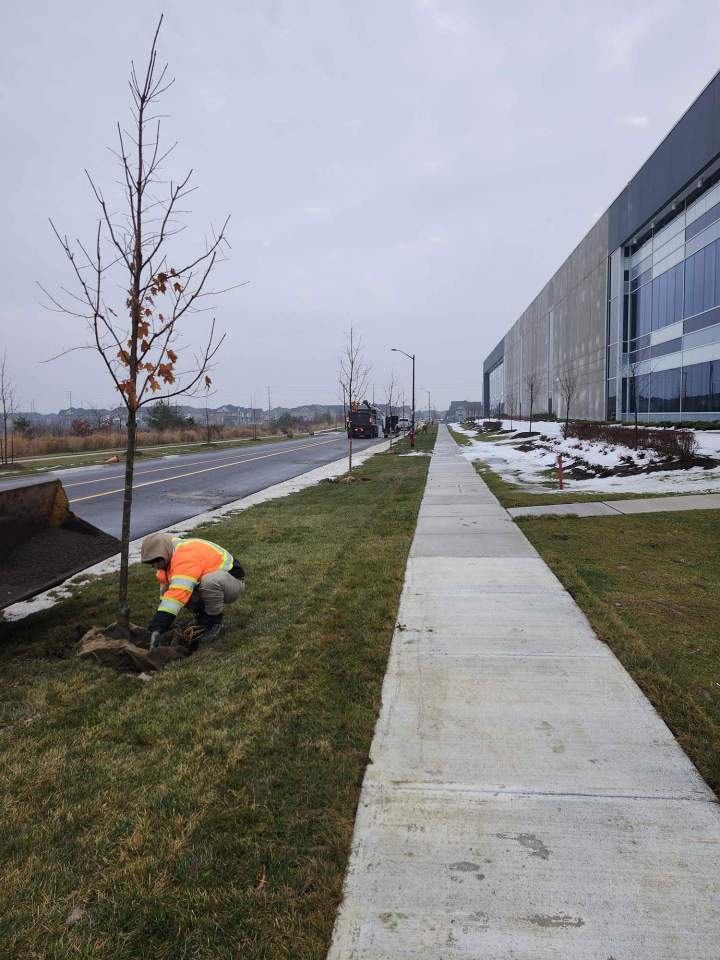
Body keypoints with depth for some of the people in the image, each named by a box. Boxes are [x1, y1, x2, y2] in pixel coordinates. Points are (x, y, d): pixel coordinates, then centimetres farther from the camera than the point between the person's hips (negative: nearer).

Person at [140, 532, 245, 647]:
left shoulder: (186, 558, -33)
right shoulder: (169, 558, -2)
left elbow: (177, 595, -43)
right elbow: (165, 588, 6)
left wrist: (157, 628, -45)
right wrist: (157, 623, 3)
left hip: (232, 581, -8)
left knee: (209, 582, -40)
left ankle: (214, 621, -14)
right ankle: (202, 616, 7)